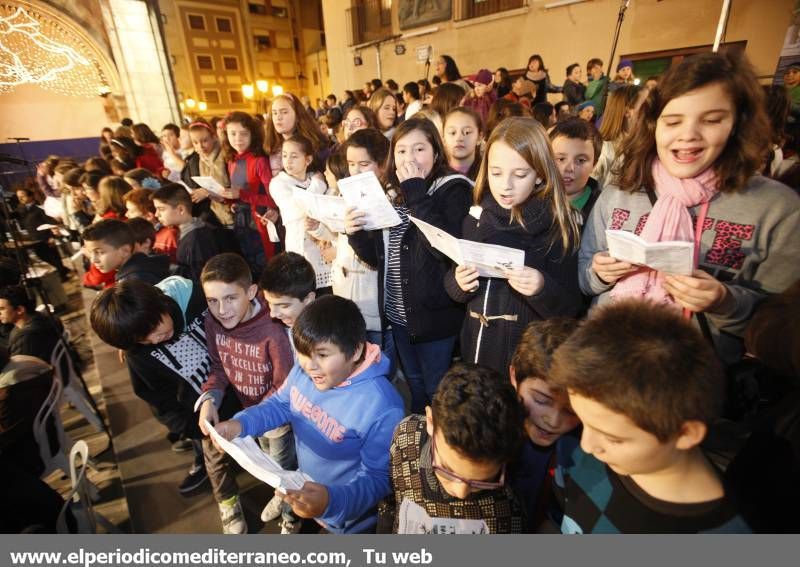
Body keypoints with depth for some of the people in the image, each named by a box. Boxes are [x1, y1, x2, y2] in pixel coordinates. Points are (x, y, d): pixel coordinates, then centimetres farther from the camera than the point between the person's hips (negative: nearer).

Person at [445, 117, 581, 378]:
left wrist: (542, 289, -29)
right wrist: (458, 282, -15)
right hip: (477, 350, 4)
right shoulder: (475, 217, -1)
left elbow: (569, 309, -10)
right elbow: (453, 288, 6)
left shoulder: (556, 226, -12)